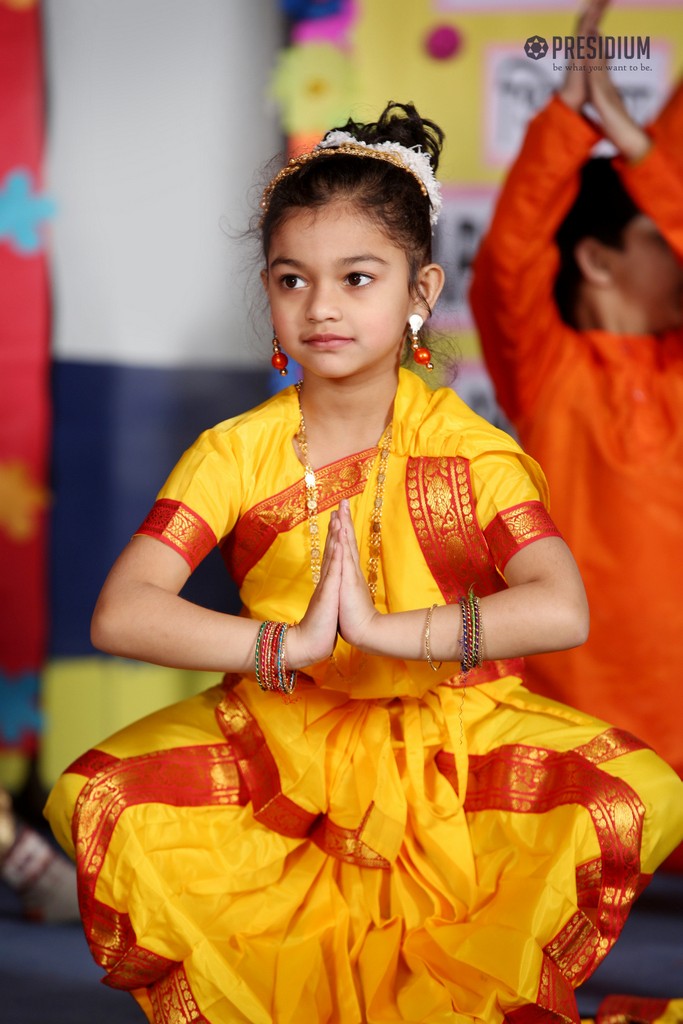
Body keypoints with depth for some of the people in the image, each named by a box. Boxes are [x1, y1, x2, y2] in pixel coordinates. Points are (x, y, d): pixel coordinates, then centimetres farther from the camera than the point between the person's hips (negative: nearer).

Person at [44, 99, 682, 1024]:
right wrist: (289, 645, -28)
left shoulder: (470, 449, -6)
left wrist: (379, 628, -29)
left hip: (454, 736, 0)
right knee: (102, 801, -27)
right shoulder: (236, 454, -4)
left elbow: (562, 612, -22)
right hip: (276, 739, 1)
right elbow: (121, 615, -17)